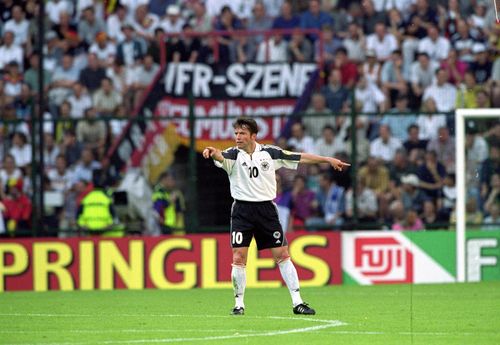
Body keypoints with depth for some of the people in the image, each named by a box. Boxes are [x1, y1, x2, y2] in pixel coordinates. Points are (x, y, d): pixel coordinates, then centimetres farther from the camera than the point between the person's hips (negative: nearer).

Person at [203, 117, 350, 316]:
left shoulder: (269, 153, 4)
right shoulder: (233, 154, -1)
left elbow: (300, 158, 9)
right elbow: (221, 157, -24)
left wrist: (328, 160, 8)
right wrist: (213, 153, -49)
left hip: (266, 209, 1)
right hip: (242, 210, -1)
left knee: (282, 255, 0)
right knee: (238, 257, -8)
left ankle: (297, 302, 4)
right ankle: (239, 304, 4)